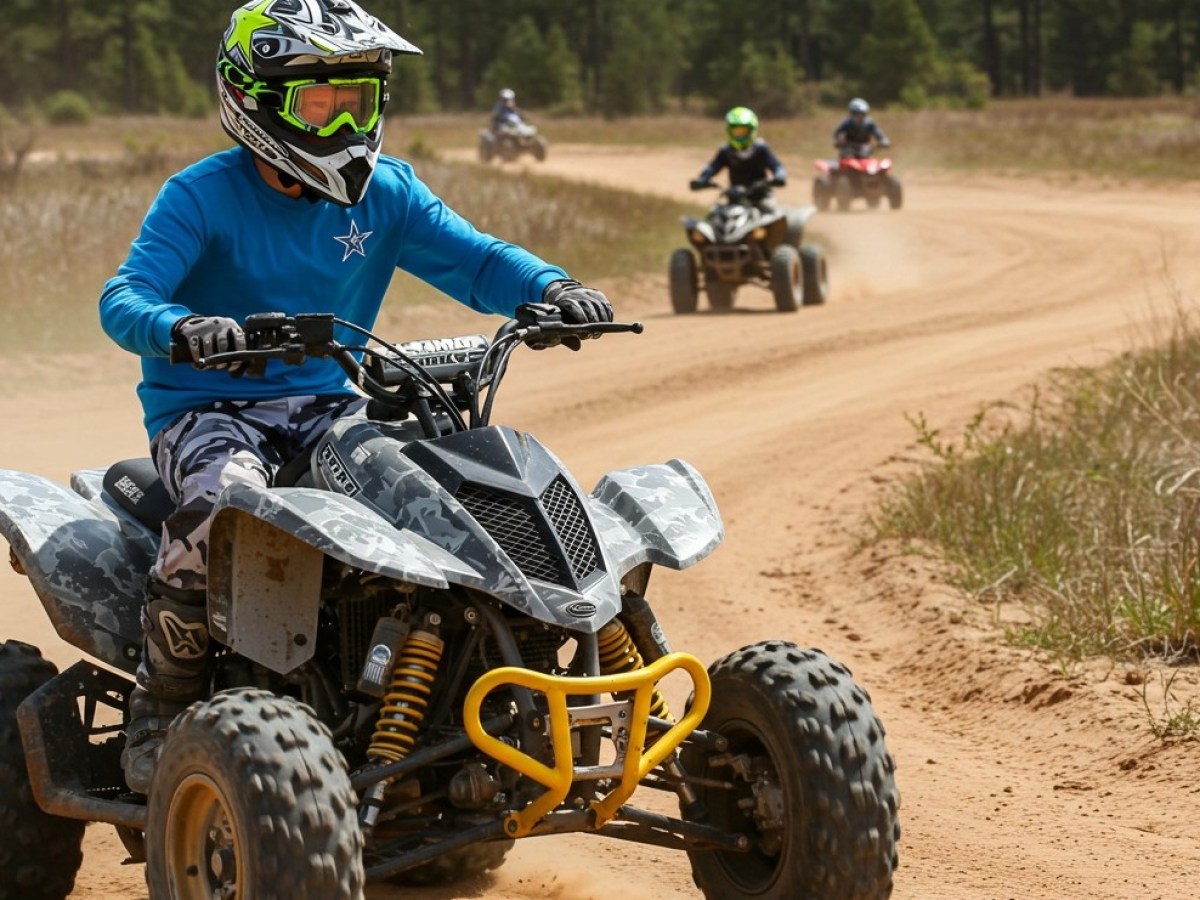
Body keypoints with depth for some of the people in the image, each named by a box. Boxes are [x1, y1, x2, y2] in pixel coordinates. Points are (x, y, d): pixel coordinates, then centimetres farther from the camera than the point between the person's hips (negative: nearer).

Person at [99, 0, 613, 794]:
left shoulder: (385, 192, 5)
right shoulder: (202, 196, -10)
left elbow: (472, 257, -3)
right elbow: (123, 297, -20)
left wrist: (550, 287, -25)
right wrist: (181, 327, -44)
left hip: (326, 405, 5)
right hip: (206, 409, -5)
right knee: (226, 504, -37)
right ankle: (160, 713, -19)